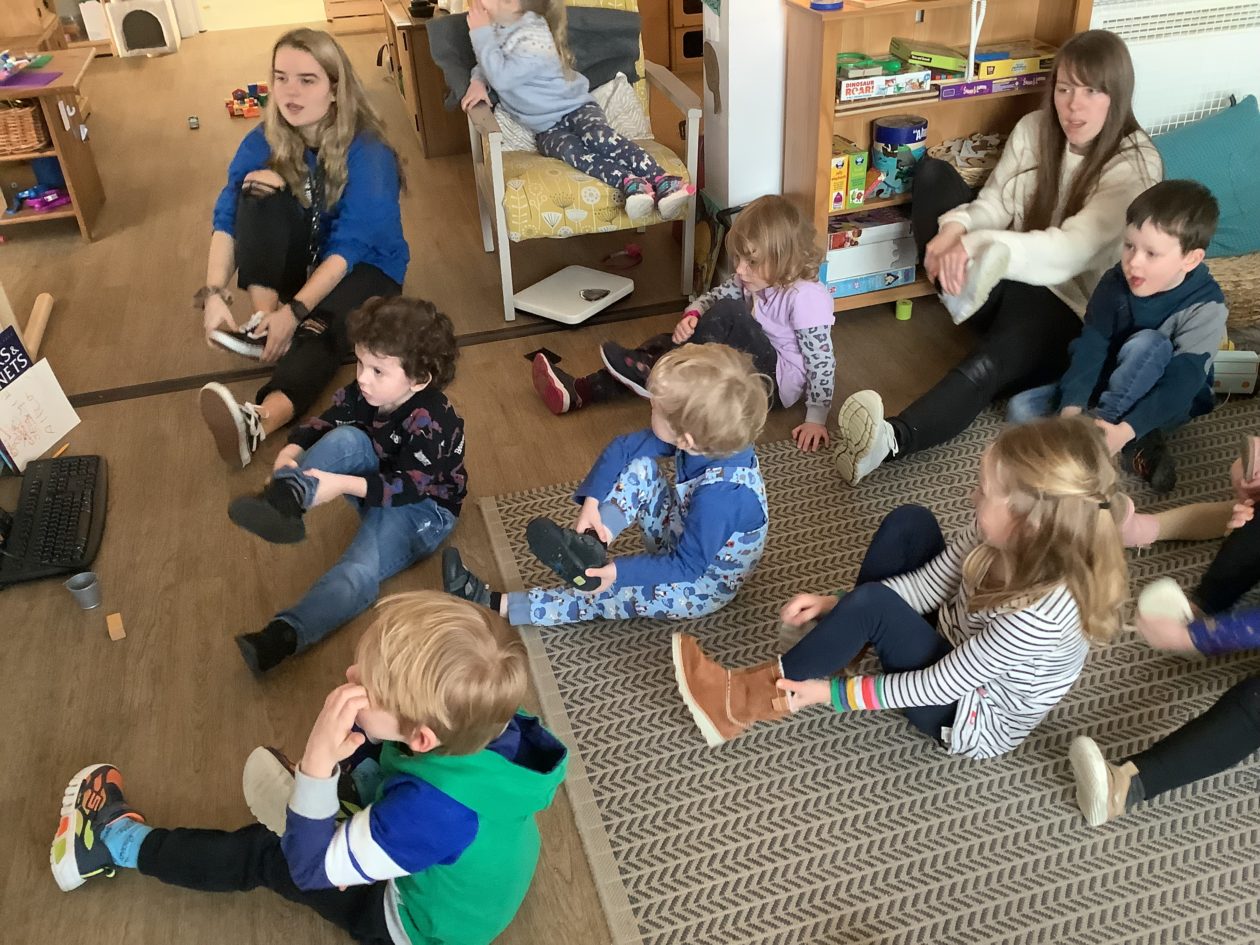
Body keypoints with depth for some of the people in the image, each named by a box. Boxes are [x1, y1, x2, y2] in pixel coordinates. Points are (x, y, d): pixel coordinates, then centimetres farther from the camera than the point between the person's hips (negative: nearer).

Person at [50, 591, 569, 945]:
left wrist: (318, 762, -46)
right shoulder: (488, 724, -27)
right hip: (459, 874, 6)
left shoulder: (432, 809, -46)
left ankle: (119, 841, 24)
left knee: (264, 855, 4)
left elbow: (310, 868, -31)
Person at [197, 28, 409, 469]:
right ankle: (263, 320, -26)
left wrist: (295, 311, -37)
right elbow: (227, 219, -13)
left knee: (326, 326, -38)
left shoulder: (368, 153, -23)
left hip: (365, 266, -5)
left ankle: (257, 422, -62)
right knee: (260, 188, -22)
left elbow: (349, 247, -28)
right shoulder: (265, 141, -9)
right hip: (301, 259, 5)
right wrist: (214, 294, -29)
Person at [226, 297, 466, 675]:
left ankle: (284, 634, -42)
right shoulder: (361, 394, -10)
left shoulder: (430, 421, -30)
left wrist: (342, 483, -41)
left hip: (420, 507, -7)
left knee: (358, 571, -32)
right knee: (347, 439, -24)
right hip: (372, 487, 7)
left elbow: (408, 487, -32)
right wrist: (292, 453, -23)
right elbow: (322, 425, -1)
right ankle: (284, 499, -38)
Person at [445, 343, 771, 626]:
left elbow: (686, 567, -30)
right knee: (639, 468, -9)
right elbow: (623, 448, -10)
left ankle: (497, 605, -4)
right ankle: (587, 547, -21)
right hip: (684, 535, 7)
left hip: (703, 585, -7)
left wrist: (619, 572, -30)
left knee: (608, 593, -13)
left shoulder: (718, 496, -40)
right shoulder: (708, 438, -19)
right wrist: (592, 501, -19)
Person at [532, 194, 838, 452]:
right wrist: (692, 315, -18)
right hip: (749, 364, 9)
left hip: (780, 380, -9)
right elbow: (714, 296, 5)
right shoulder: (755, 278, -2)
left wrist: (816, 419, -25)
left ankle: (650, 374, -19)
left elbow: (822, 361, -23)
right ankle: (580, 392, -9)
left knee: (730, 313, -30)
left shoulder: (807, 299, -25)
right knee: (667, 344, -2)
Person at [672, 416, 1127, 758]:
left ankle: (749, 699, -13)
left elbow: (940, 686, -30)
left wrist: (832, 694, -23)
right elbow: (927, 585, -7)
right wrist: (834, 604, -15)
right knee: (910, 521, -6)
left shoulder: (1044, 612, -38)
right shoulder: (1009, 539, -18)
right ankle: (856, 640, 5)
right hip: (953, 651, 8)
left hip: (973, 717, -7)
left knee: (872, 606, -31)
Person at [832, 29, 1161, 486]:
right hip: (1007, 277, 6)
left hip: (1071, 303, -6)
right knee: (932, 173, -9)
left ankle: (890, 439, -63)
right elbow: (994, 204, -1)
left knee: (990, 363, -42)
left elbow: (1074, 248, -28)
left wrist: (981, 246, -43)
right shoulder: (1035, 129, 1)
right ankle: (963, 288, -27)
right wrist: (956, 229, -27)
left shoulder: (1135, 166, -15)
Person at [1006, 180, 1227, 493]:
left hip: (1169, 404, -5)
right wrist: (1071, 409, -34)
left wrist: (1124, 431, -44)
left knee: (1147, 344, -35)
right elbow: (1091, 346, -20)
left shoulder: (1206, 306, -25)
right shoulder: (1116, 282, -15)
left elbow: (1181, 383, -31)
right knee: (1020, 410, -14)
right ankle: (1143, 447, -17)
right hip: (1113, 384, 5)